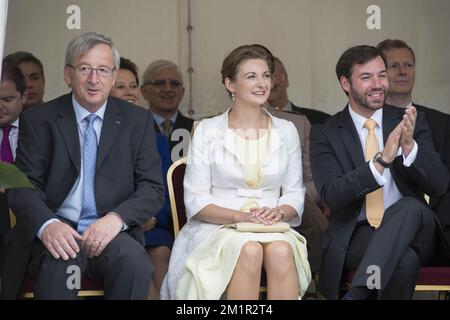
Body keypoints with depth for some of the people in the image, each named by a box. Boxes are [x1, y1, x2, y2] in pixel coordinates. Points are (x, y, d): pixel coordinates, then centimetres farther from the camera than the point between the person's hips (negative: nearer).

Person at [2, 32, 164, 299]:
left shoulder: (138, 121, 10)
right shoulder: (39, 120, 7)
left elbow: (152, 188, 5)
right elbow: (24, 185, 0)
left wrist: (117, 218, -16)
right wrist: (46, 224, -22)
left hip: (111, 232, 2)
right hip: (56, 232, -1)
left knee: (135, 264, -32)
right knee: (59, 267, -36)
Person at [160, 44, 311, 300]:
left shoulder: (286, 131, 12)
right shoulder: (207, 131, 3)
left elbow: (295, 193, 13)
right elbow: (195, 200, -1)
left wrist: (278, 212, -10)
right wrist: (240, 216, -17)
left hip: (273, 227, 2)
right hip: (217, 228, -2)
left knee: (281, 250, -33)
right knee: (249, 250, -36)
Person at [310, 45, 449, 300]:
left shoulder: (411, 122, 9)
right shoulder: (325, 134, 3)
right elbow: (331, 195, -12)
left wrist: (409, 147, -20)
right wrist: (381, 160, -26)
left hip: (411, 230, 3)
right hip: (354, 237, -3)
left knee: (410, 208, -35)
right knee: (405, 259, -36)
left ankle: (357, 292, -38)